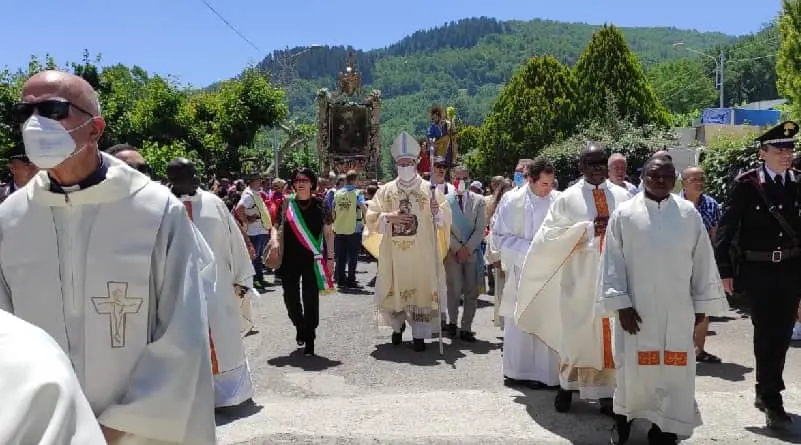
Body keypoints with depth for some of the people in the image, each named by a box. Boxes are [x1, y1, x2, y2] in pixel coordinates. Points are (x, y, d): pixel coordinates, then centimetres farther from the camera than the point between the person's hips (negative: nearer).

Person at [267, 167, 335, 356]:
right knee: (290, 297, 5)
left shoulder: (320, 205, 1)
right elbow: (276, 226, 8)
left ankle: (309, 339, 13)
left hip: (312, 259, -1)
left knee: (311, 298, 0)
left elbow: (328, 232, 3)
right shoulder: (286, 203, 4)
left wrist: (330, 257, -1)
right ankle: (300, 327, 35)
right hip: (290, 258, 2)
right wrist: (274, 239, -14)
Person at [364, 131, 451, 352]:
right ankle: (397, 326, 33)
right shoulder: (386, 190, 8)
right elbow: (371, 217, 6)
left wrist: (437, 212, -22)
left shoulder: (429, 189, 4)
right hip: (394, 253, 2)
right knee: (393, 290, 8)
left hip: (422, 253, -1)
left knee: (422, 290, -1)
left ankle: (419, 334, 10)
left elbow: (446, 217, -1)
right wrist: (389, 217, -11)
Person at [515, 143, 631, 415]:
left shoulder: (623, 197, 8)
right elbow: (550, 235, -3)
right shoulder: (567, 198, 2)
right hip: (580, 278, -2)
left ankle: (606, 392, 12)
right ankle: (568, 385, 21)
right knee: (577, 333, 5)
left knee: (611, 334, 3)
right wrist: (586, 229, -10)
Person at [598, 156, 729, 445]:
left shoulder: (689, 214, 2)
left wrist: (701, 303, 6)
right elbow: (612, 261, -3)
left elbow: (702, 261, 6)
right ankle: (623, 419, 28)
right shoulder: (623, 214, -3)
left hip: (677, 309, 2)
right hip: (637, 308, -1)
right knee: (634, 367, 6)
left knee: (674, 370, 6)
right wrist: (620, 304, -8)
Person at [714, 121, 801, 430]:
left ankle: (765, 393, 29)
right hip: (757, 270, -4)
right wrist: (725, 271, -8)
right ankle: (773, 401, 9)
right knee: (766, 333, -1)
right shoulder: (745, 184, -7)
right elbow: (726, 228, -6)